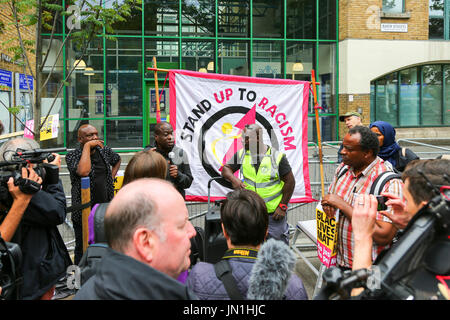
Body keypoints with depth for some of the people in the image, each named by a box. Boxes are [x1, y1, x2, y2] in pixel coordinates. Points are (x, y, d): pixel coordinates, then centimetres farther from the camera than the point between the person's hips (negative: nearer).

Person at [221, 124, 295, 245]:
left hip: (274, 213, -3)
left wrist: (282, 207, -9)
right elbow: (226, 169, 6)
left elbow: (290, 181, -7)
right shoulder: (241, 154, -1)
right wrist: (233, 179, -18)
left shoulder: (277, 157, -12)